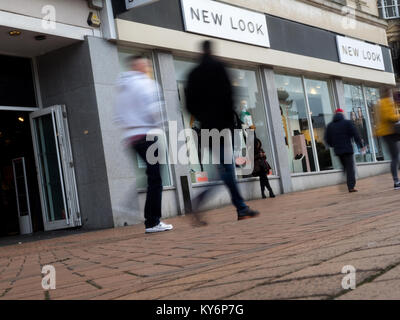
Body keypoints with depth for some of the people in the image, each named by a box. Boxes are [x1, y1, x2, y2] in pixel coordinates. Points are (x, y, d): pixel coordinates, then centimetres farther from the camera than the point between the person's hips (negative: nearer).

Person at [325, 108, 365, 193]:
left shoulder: (330, 126, 9)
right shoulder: (347, 123, -3)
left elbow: (327, 140, 11)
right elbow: (355, 135, -6)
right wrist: (361, 146, -1)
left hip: (338, 151, 4)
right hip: (348, 149, -4)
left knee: (346, 167, 15)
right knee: (351, 167, -3)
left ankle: (350, 185, 12)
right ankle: (351, 186, -12)